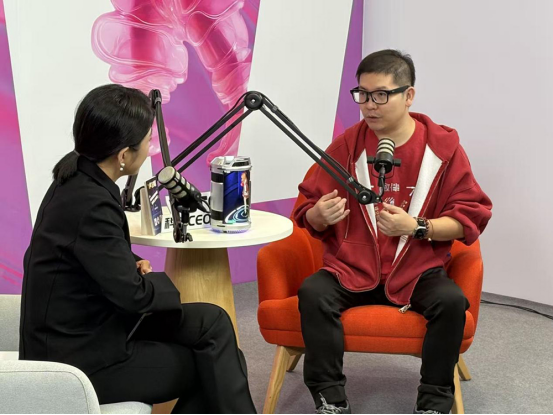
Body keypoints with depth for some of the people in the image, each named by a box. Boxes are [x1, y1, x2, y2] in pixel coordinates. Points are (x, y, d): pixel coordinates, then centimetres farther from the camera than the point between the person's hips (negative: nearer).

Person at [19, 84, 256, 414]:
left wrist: (133, 263, -1)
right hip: (80, 360, -8)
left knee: (212, 322, 5)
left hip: (85, 327, 8)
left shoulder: (78, 174, -1)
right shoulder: (90, 204, -29)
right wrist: (163, 283, -4)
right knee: (210, 366, 3)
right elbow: (133, 294, -24)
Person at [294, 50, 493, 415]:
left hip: (418, 269, -1)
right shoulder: (347, 144, -1)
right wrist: (320, 215, -20)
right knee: (313, 294, -27)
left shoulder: (443, 146, -4)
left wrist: (416, 227, -20)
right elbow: (309, 215, 5)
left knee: (451, 301, -30)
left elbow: (470, 218, -4)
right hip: (353, 267, 1)